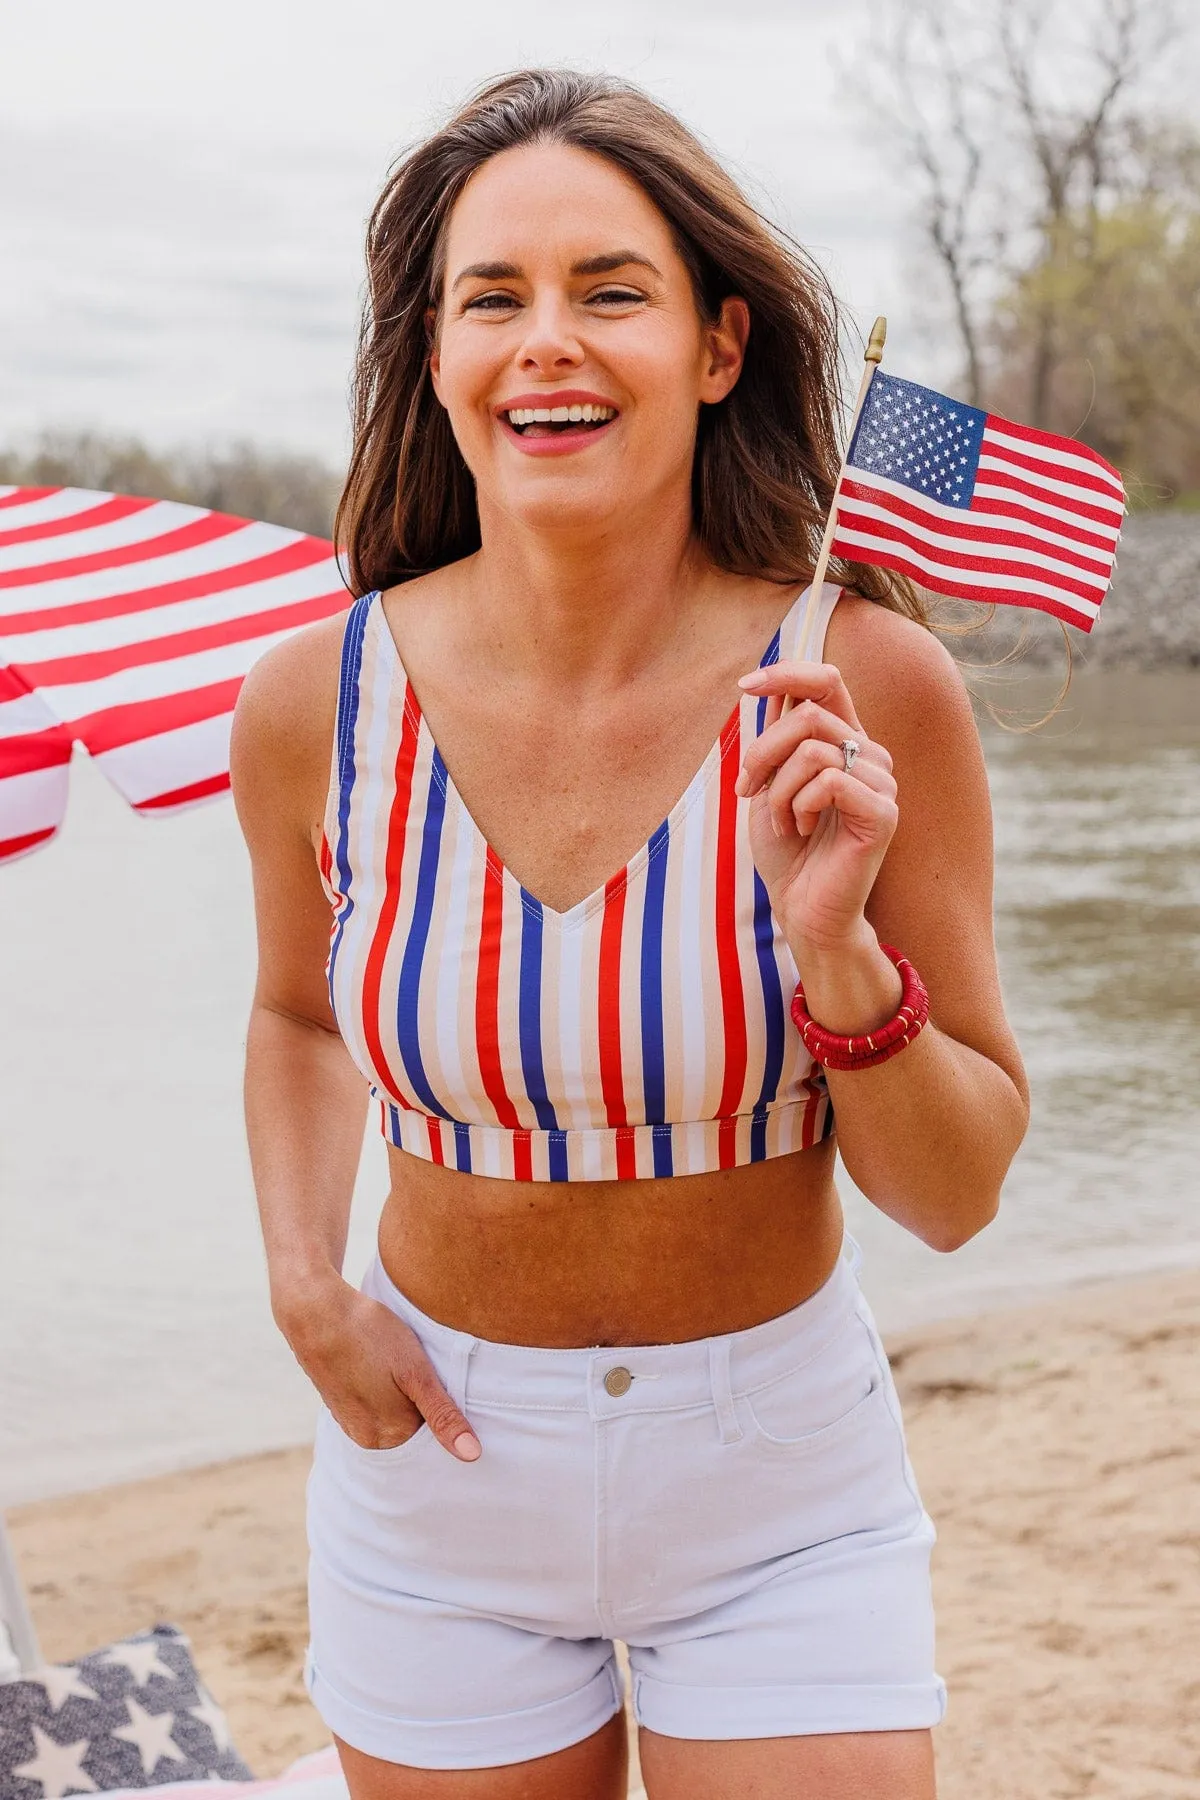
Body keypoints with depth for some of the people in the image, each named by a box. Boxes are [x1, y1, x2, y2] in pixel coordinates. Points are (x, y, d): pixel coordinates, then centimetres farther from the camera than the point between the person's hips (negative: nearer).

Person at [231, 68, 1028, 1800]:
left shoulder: (866, 685, -17)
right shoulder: (316, 701, -12)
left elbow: (955, 1195, -9)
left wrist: (837, 947, -26)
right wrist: (306, 1287, -4)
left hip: (781, 1479, -1)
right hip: (442, 1480, 2)